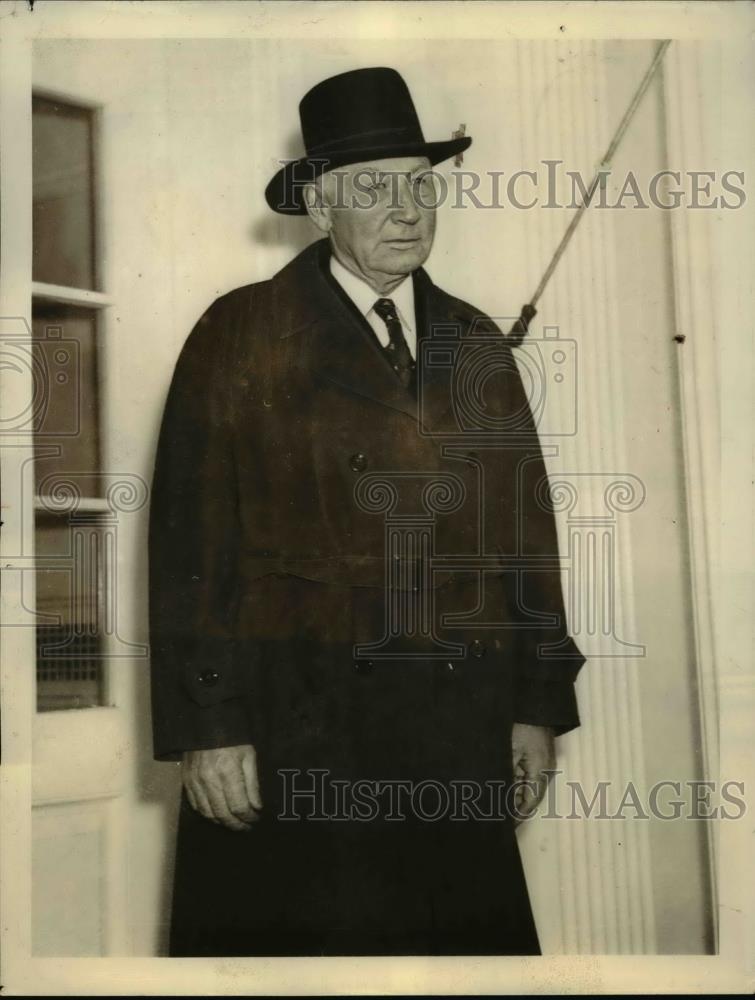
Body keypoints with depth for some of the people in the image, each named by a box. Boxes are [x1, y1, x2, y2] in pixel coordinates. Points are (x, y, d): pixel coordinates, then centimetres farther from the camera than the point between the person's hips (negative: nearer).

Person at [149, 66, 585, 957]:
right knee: (302, 934, 4)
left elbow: (525, 522, 12)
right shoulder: (240, 335, 0)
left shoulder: (476, 343, 13)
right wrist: (207, 726, -11)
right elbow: (191, 539, -6)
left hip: (460, 733, 4)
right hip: (295, 732, -4)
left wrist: (538, 707, 7)